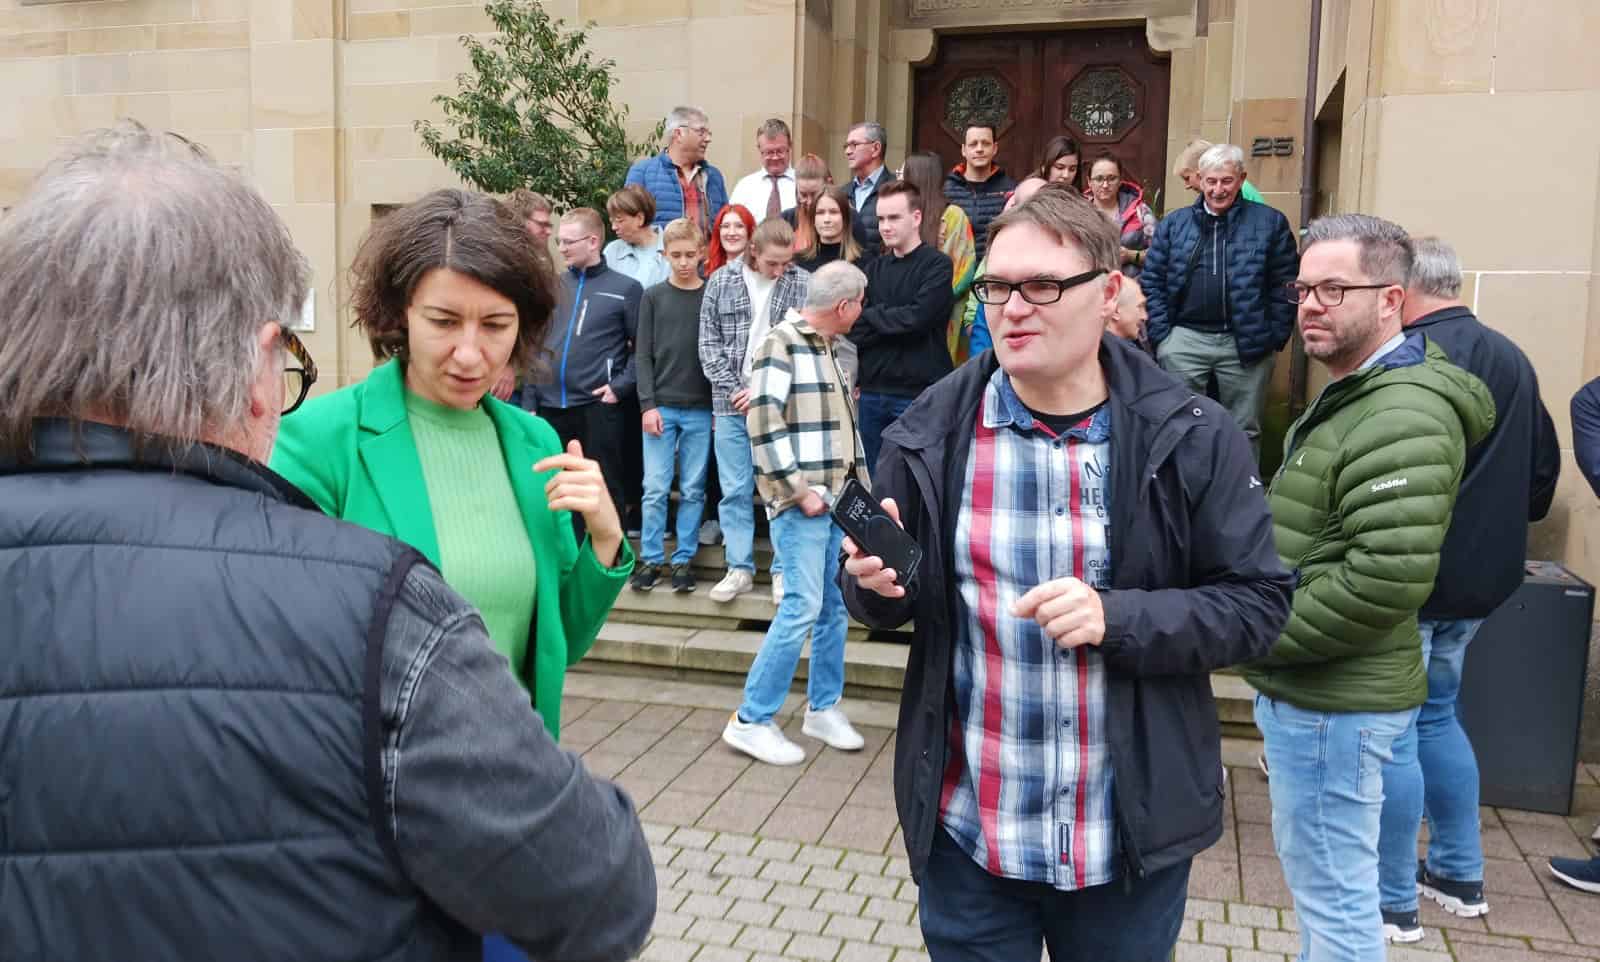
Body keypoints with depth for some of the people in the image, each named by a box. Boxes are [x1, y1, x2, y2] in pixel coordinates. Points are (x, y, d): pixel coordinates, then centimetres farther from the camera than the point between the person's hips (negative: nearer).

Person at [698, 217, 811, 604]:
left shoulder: (803, 284, -1)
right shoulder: (721, 281, 4)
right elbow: (709, 344, 3)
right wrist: (735, 391, -6)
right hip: (732, 403, 2)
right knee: (735, 491, 6)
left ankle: (785, 569, 14)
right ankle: (739, 568, 16)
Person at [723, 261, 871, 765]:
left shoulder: (831, 347, 17)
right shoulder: (781, 344, -9)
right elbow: (764, 424, -18)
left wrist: (860, 486, 15)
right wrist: (800, 490, -18)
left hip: (838, 497, 8)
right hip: (802, 501, -8)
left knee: (836, 606, 10)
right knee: (803, 606, -10)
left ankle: (823, 708, 24)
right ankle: (750, 721, 0)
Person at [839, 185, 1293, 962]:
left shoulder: (1191, 438, -9)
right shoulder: (930, 434, -4)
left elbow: (1257, 603, -6)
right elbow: (886, 599, 6)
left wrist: (1119, 619, -21)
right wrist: (876, 582, -17)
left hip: (1133, 837, 0)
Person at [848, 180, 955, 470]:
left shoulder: (936, 265, -4)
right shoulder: (875, 267, 12)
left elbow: (917, 317, -17)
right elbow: (854, 329, 5)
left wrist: (872, 316, -4)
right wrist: (895, 323, -11)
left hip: (920, 394, -5)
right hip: (873, 393, 5)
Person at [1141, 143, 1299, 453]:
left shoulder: (1271, 223, 4)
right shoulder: (1173, 223, 8)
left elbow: (1285, 285, 2)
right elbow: (1151, 282, 6)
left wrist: (1275, 337, -4)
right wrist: (1160, 334, -3)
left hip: (1247, 343, -1)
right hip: (1184, 339, 1)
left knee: (1244, 431, 9)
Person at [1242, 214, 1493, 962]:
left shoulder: (1400, 417, -21)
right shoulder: (1350, 396, 14)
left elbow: (1385, 580, -30)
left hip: (1334, 700, -10)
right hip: (1305, 687, 10)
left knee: (1335, 895, 3)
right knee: (1310, 872, 23)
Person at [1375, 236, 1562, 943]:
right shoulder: (1514, 361, 8)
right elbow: (1543, 472, 15)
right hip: (1482, 579, 9)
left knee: (1392, 736, 2)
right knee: (1437, 715, 23)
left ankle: (1393, 902, 13)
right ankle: (1460, 876, 33)